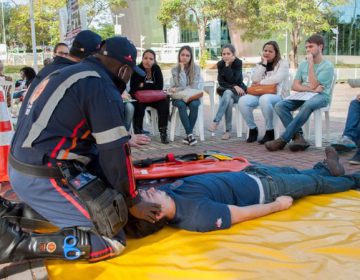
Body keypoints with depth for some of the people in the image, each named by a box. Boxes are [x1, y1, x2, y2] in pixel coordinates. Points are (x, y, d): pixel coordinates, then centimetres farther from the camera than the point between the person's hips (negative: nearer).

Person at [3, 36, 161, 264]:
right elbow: (114, 153, -13)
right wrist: (133, 201, -1)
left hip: (22, 168, 10)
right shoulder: (101, 87, -13)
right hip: (44, 178, -10)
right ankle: (18, 243, -11)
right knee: (112, 242, -8)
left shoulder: (67, 74, 17)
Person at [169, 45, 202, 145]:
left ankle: (188, 135, -28)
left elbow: (194, 87, -9)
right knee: (181, 105, -35)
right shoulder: (175, 69, -2)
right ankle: (190, 134, -33)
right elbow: (182, 85, -15)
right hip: (178, 97, 0)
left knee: (194, 104, -35)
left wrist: (177, 90, -14)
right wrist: (182, 69, -14)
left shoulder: (196, 68, -2)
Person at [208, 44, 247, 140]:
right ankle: (228, 131, -30)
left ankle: (216, 122, -39)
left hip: (238, 91, -2)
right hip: (225, 91, 2)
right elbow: (221, 82, -7)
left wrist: (228, 65, -25)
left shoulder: (238, 63, -11)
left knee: (227, 93, -36)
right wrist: (233, 86, -19)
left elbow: (232, 80, -23)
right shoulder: (220, 64, -2)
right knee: (229, 101, -33)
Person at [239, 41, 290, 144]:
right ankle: (252, 129, -7)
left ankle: (270, 131, -24)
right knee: (243, 101, -25)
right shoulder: (260, 65, 20)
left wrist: (261, 82, -5)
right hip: (260, 93, 5)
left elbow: (277, 79, -12)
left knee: (264, 99, -40)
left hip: (277, 94, -5)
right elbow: (255, 79, 2)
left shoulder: (283, 64, 6)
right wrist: (263, 64, -1)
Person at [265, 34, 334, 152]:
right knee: (279, 106, -23)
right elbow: (295, 86, 4)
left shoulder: (327, 66, -4)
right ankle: (298, 137, -31)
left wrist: (311, 64, -13)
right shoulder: (303, 64, 13)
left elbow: (313, 85, -16)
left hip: (321, 96, -5)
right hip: (303, 95, 5)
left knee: (308, 105, -41)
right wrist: (311, 89, -13)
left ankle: (283, 139, -35)